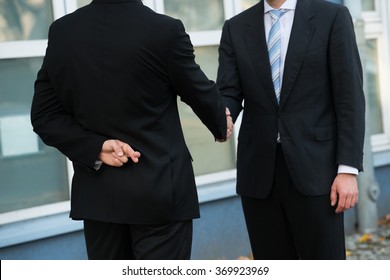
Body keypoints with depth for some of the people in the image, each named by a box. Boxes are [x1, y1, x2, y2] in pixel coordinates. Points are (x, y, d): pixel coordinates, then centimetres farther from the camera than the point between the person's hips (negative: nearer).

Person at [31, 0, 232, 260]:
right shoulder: (165, 30, -14)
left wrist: (96, 147, -8)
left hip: (98, 192, 5)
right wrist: (221, 123, 21)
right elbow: (199, 92, 1)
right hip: (160, 189, -5)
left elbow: (44, 116, 0)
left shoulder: (61, 31, -1)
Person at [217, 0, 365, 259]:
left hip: (314, 168, -3)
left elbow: (350, 98, -4)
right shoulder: (236, 28, 9)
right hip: (259, 171, 3)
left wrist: (348, 169, -11)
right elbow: (229, 94, 2)